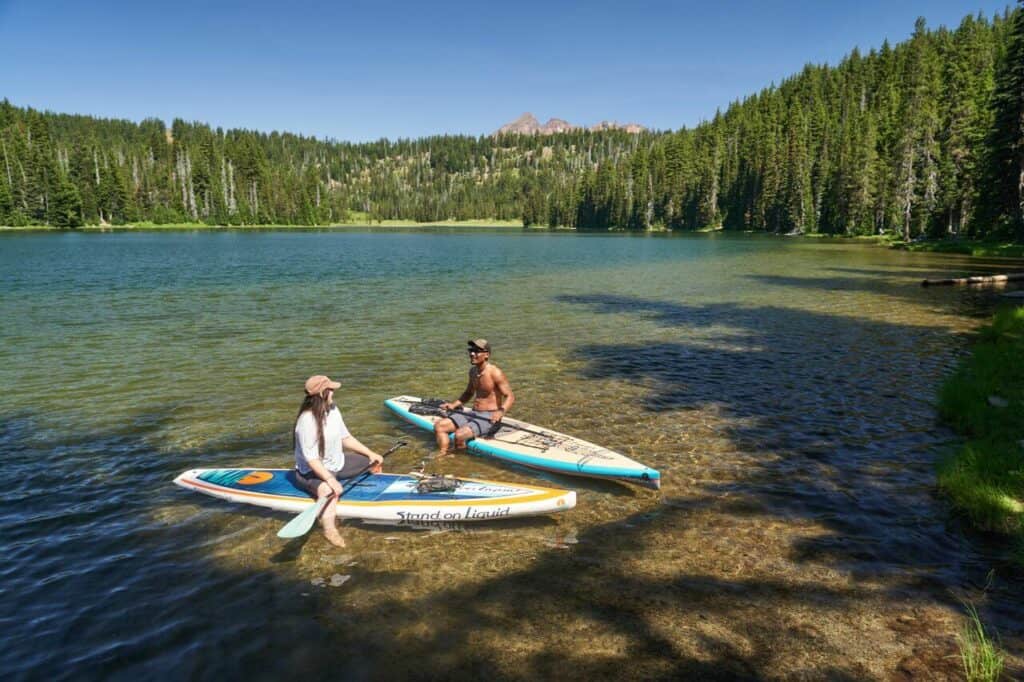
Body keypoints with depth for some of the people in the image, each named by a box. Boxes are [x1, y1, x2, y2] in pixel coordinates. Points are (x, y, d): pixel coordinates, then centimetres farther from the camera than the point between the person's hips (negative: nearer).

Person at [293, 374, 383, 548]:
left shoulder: (333, 410, -3)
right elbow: (311, 458, -30)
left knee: (371, 462, 9)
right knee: (328, 491, -39)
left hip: (337, 462, 9)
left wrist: (371, 453, 3)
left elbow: (345, 437, 7)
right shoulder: (307, 420, -28)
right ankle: (329, 528, -19)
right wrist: (330, 479, -38)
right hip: (314, 470, -9)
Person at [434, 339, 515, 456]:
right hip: (473, 413, 8)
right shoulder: (473, 371, 8)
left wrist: (501, 411, -33)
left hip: (489, 417, -8)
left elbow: (510, 396, -16)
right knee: (439, 425, -5)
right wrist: (454, 404, 10)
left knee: (460, 434, -29)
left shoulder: (495, 373, -15)